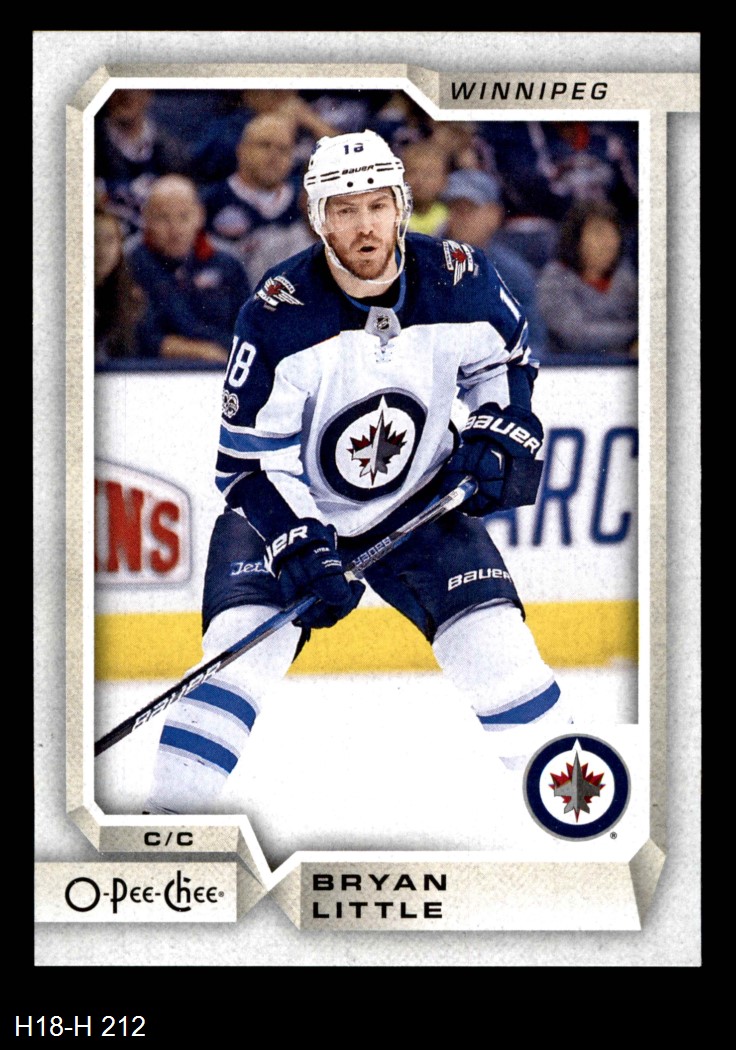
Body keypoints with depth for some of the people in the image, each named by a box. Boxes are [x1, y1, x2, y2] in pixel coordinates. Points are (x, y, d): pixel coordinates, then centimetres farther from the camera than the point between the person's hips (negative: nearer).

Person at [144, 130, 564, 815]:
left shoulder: (459, 281, -16)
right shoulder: (279, 314, -24)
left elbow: (505, 362, 7)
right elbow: (252, 457, -20)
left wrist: (494, 440, -8)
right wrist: (300, 548, -30)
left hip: (420, 499, 3)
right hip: (287, 504, -2)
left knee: (495, 641, -9)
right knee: (241, 648, -20)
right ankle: (170, 808, -12)